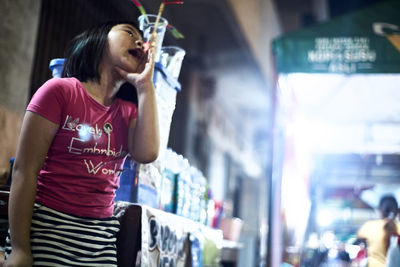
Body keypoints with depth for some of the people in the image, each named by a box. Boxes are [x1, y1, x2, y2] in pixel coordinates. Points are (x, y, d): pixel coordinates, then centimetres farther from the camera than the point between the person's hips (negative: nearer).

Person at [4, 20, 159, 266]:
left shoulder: (129, 112, 12)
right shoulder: (60, 90, -4)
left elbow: (147, 153, -9)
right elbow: (25, 171, -8)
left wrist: (145, 85, -4)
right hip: (49, 228, -5)